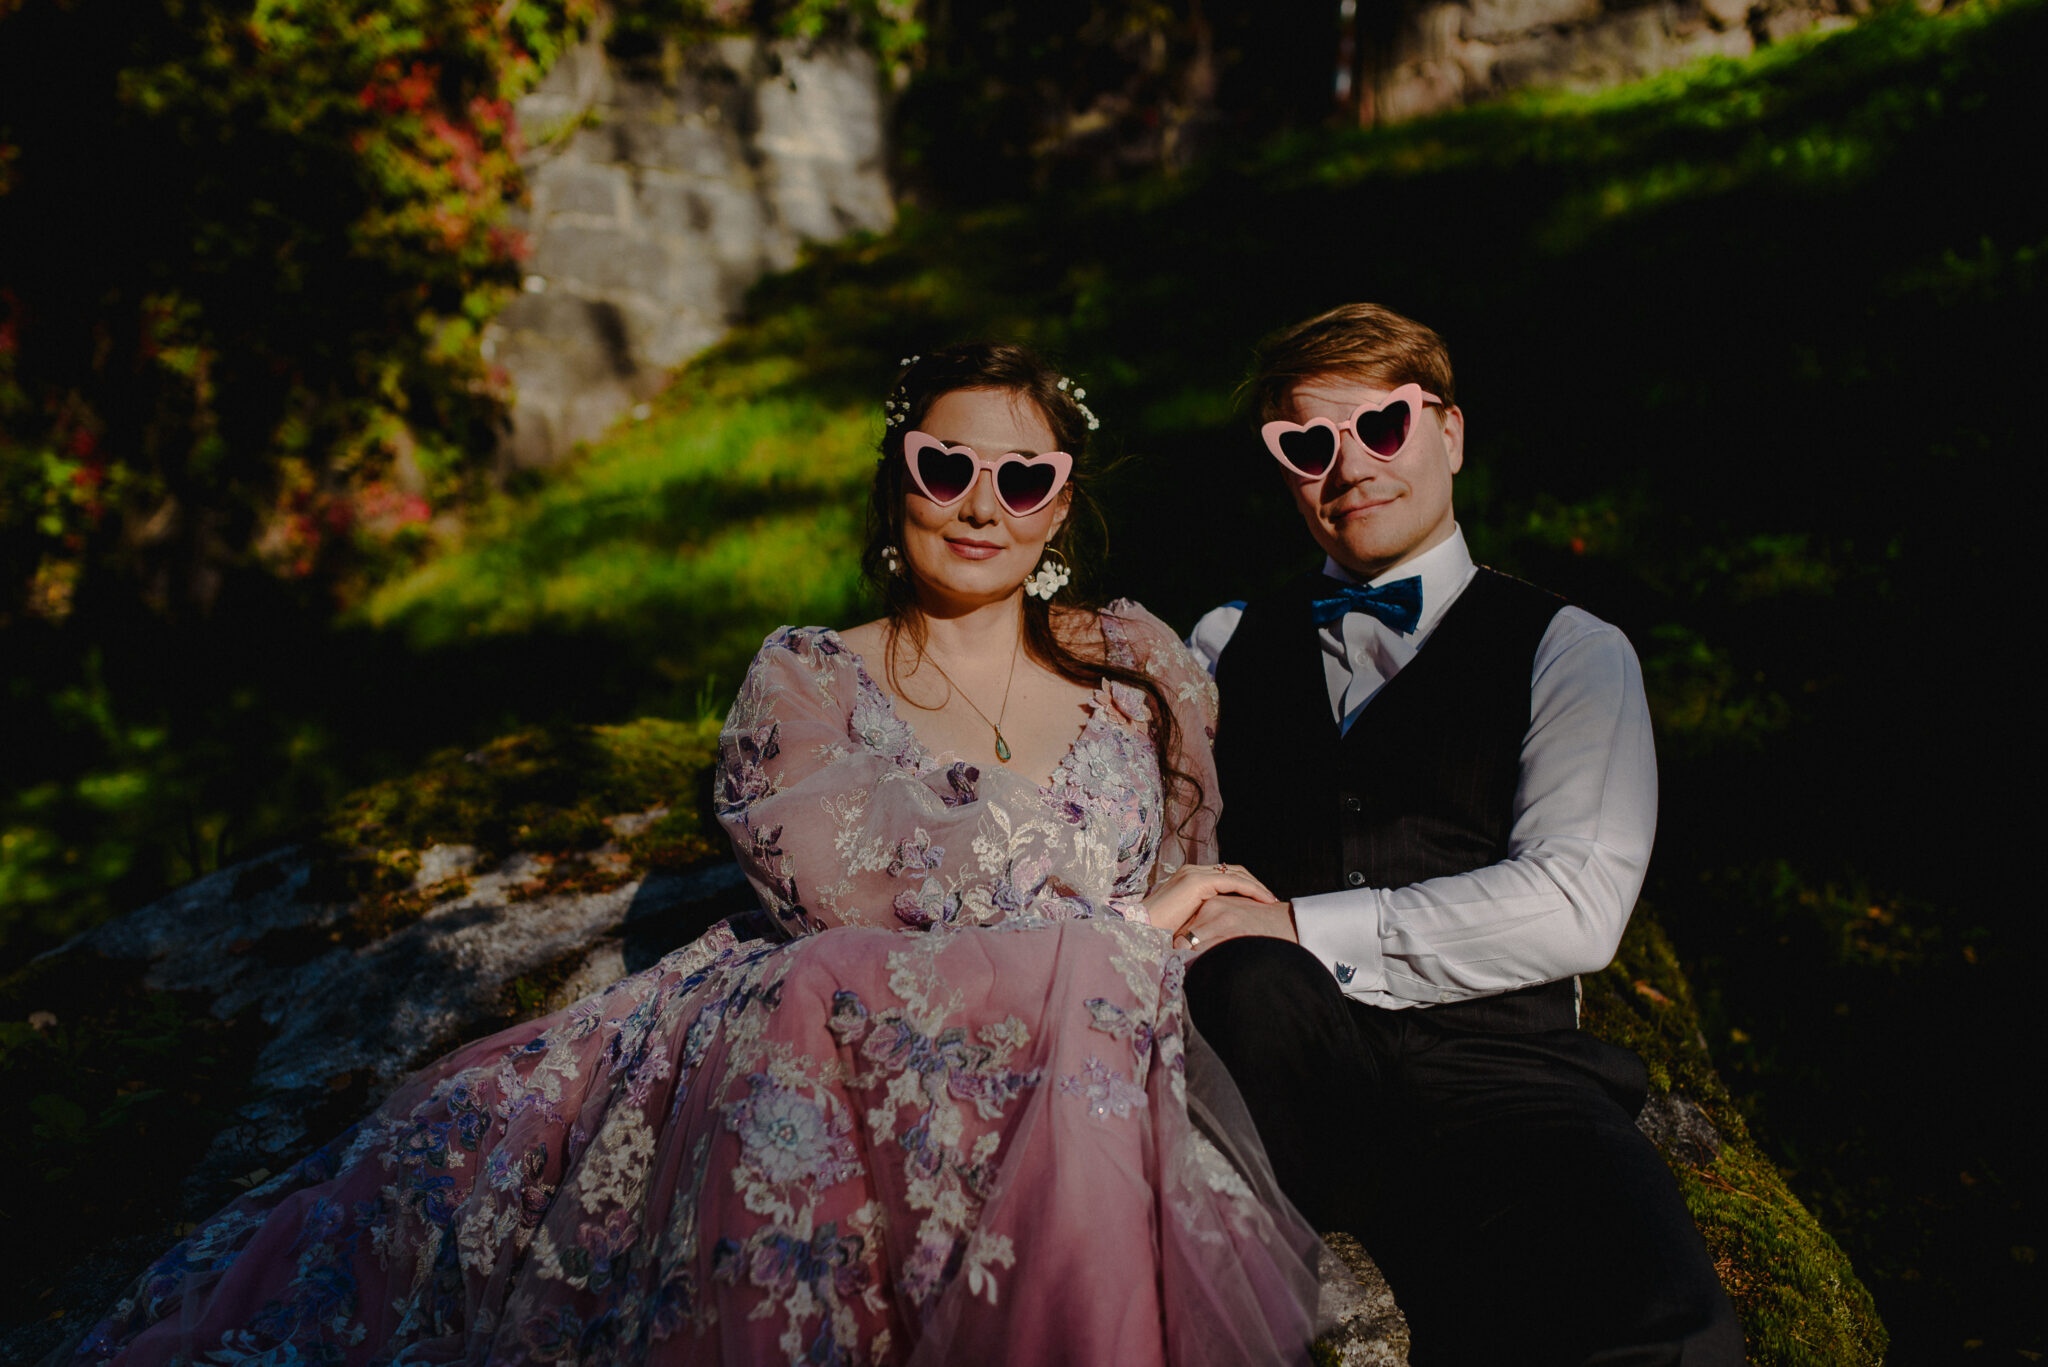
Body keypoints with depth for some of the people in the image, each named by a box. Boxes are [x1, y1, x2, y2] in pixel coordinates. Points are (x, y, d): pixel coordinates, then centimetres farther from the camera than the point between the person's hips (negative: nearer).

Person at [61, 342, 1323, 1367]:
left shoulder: (1143, 666, 19)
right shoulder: (805, 681, 11)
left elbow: (1201, 889, 23)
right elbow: (830, 872, -8)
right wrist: (1114, 924, -9)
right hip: (805, 1049, 0)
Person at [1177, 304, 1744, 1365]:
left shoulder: (1567, 650, 13)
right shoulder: (1225, 645, 23)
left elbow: (1575, 908, -2)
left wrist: (1301, 929, -11)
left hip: (1486, 1051, -2)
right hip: (1269, 1037, 3)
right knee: (1252, 979, -36)